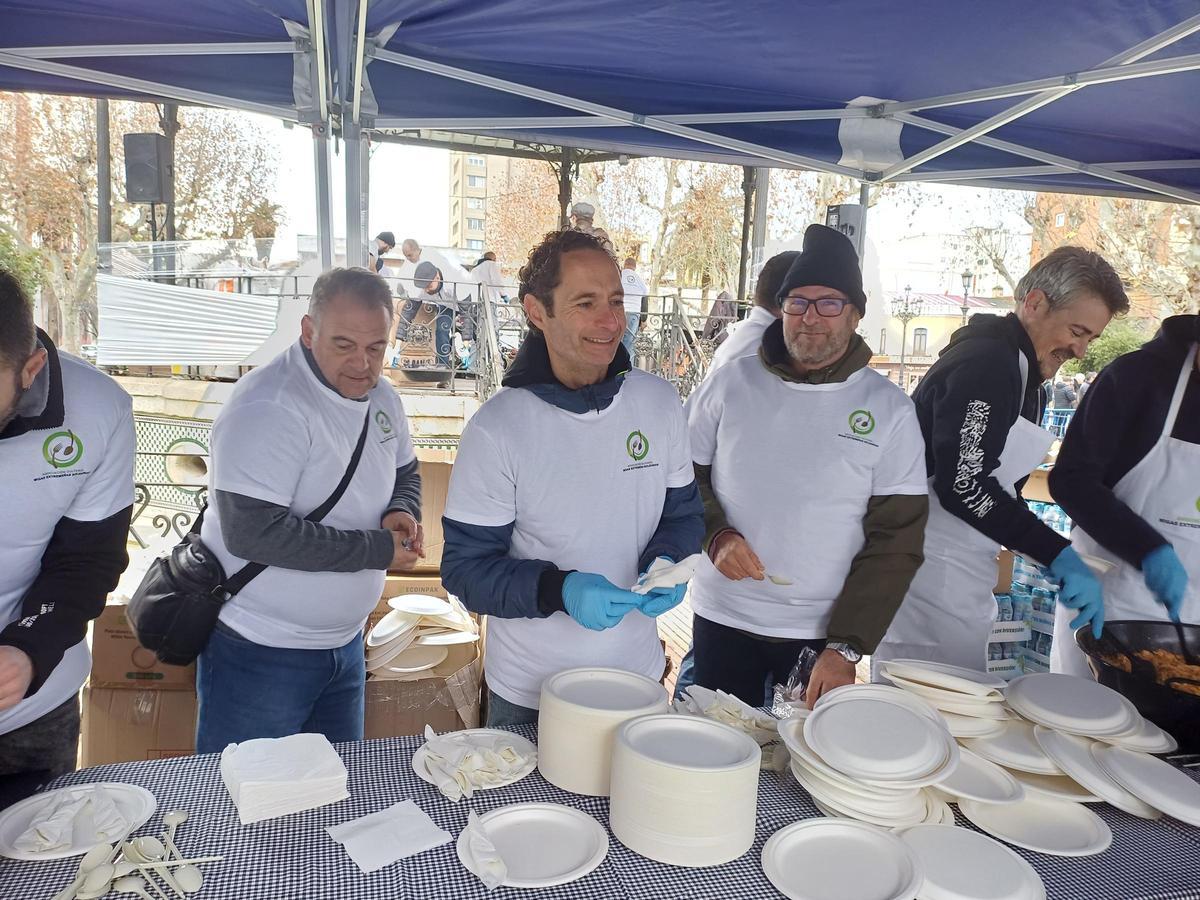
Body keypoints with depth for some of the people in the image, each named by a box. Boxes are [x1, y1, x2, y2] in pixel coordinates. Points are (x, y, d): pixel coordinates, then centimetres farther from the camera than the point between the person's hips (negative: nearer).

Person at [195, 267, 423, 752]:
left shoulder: (381, 399, 2)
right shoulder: (267, 409, -23)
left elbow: (404, 472, 18)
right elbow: (254, 532, -30)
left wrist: (402, 510, -6)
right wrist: (378, 550, -24)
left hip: (344, 640, 8)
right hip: (260, 654, -7)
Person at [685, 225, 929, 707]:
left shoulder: (890, 410, -5)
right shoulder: (730, 384, -2)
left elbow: (895, 541, -7)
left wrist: (846, 647, -13)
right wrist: (716, 535, -14)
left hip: (824, 633, -1)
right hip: (722, 619, 1)